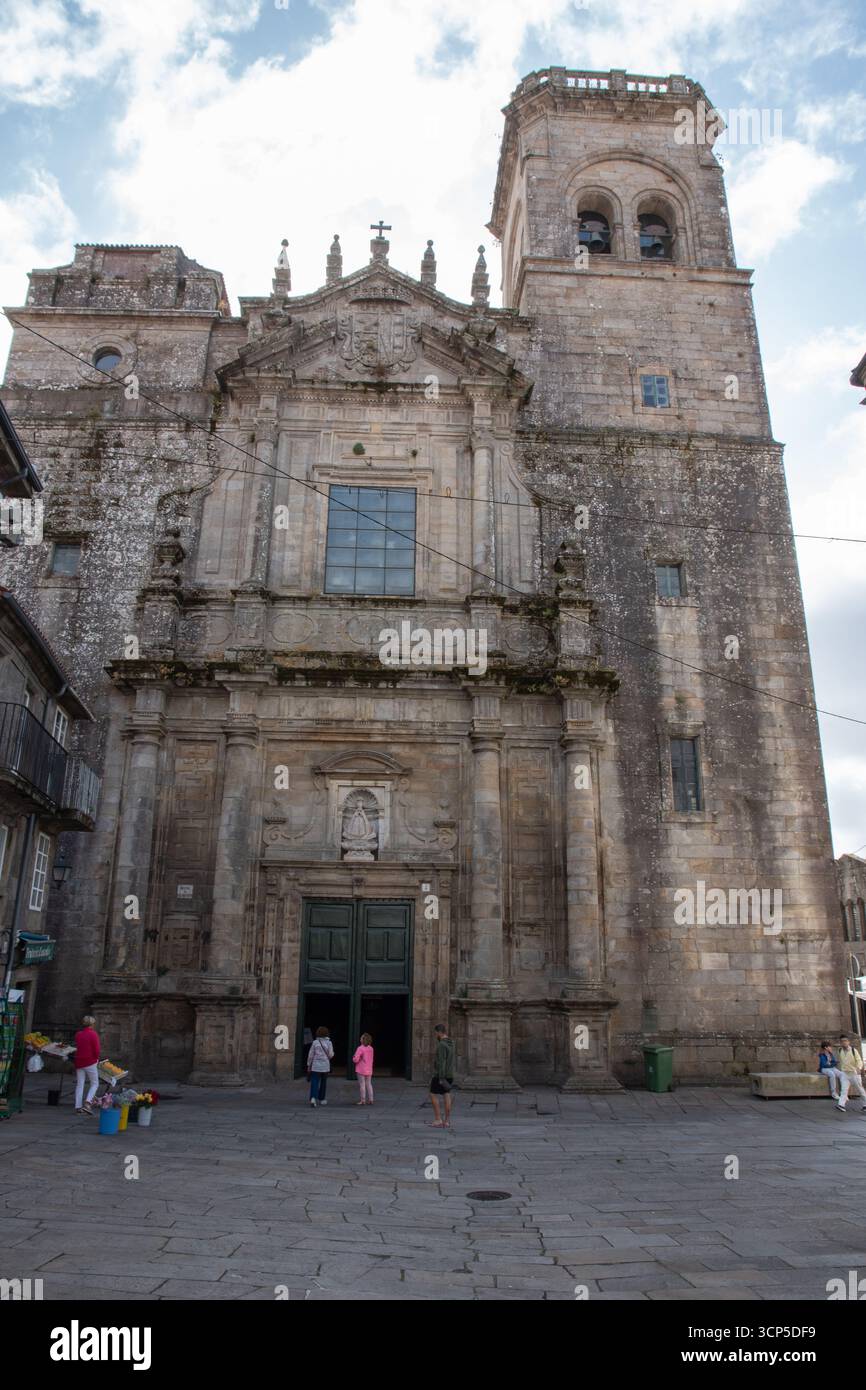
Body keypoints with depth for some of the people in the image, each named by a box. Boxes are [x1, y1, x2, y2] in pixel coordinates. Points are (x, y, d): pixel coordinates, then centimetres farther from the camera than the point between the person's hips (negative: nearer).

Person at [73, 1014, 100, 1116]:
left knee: (79, 1084, 10)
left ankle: (78, 1107, 8)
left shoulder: (78, 1034, 7)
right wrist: (96, 1058, 5)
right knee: (94, 1084, 5)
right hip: (90, 1062, -5)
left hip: (79, 1062, 5)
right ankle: (87, 1103, -11)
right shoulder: (93, 1034, -11)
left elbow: (77, 1047, 11)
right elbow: (96, 1050, -13)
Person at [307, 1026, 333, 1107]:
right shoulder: (329, 1043, -5)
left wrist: (309, 1065, 7)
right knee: (323, 1082, 17)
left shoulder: (315, 1042, -3)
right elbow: (330, 1055, -6)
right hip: (325, 1065, 1)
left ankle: (313, 1098, -23)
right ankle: (321, 1099, 26)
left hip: (315, 1065, -1)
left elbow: (311, 1054, -2)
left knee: (314, 1082, -3)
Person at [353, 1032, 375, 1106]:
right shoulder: (371, 1048, 4)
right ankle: (370, 1100, 14)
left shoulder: (360, 1048, -17)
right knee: (369, 1084, 13)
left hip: (361, 1070, -6)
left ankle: (363, 1100, 2)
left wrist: (353, 1058, 1)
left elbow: (356, 1059, -20)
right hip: (369, 1070, 6)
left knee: (362, 1085, 0)